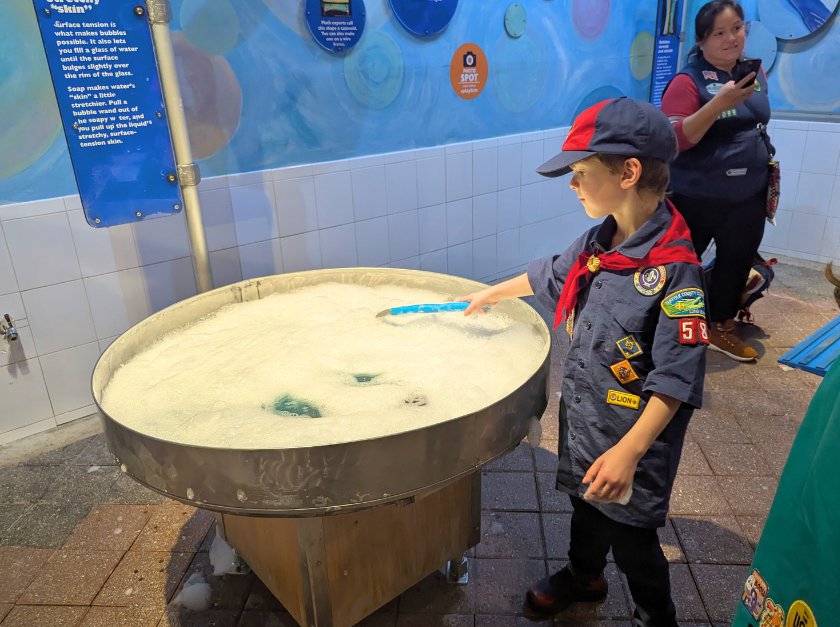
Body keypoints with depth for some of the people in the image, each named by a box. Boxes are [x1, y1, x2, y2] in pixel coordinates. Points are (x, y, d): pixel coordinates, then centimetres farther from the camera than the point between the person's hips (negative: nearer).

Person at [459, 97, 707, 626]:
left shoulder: (675, 267, -27)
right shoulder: (600, 241, -3)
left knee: (630, 532, 11)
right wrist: (491, 294, 28)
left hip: (634, 434, -7)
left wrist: (628, 452, -28)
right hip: (583, 415, 7)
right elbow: (551, 274, 17)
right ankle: (584, 575, 54)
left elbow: (677, 379, -26)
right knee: (586, 503, 27)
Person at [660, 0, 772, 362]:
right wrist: (719, 103, -33)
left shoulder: (756, 72, 6)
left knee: (736, 264, 16)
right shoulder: (688, 81, -14)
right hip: (696, 199, -6)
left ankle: (722, 328, 34)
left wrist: (764, 166, 21)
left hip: (748, 198, 7)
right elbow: (674, 140, -25)